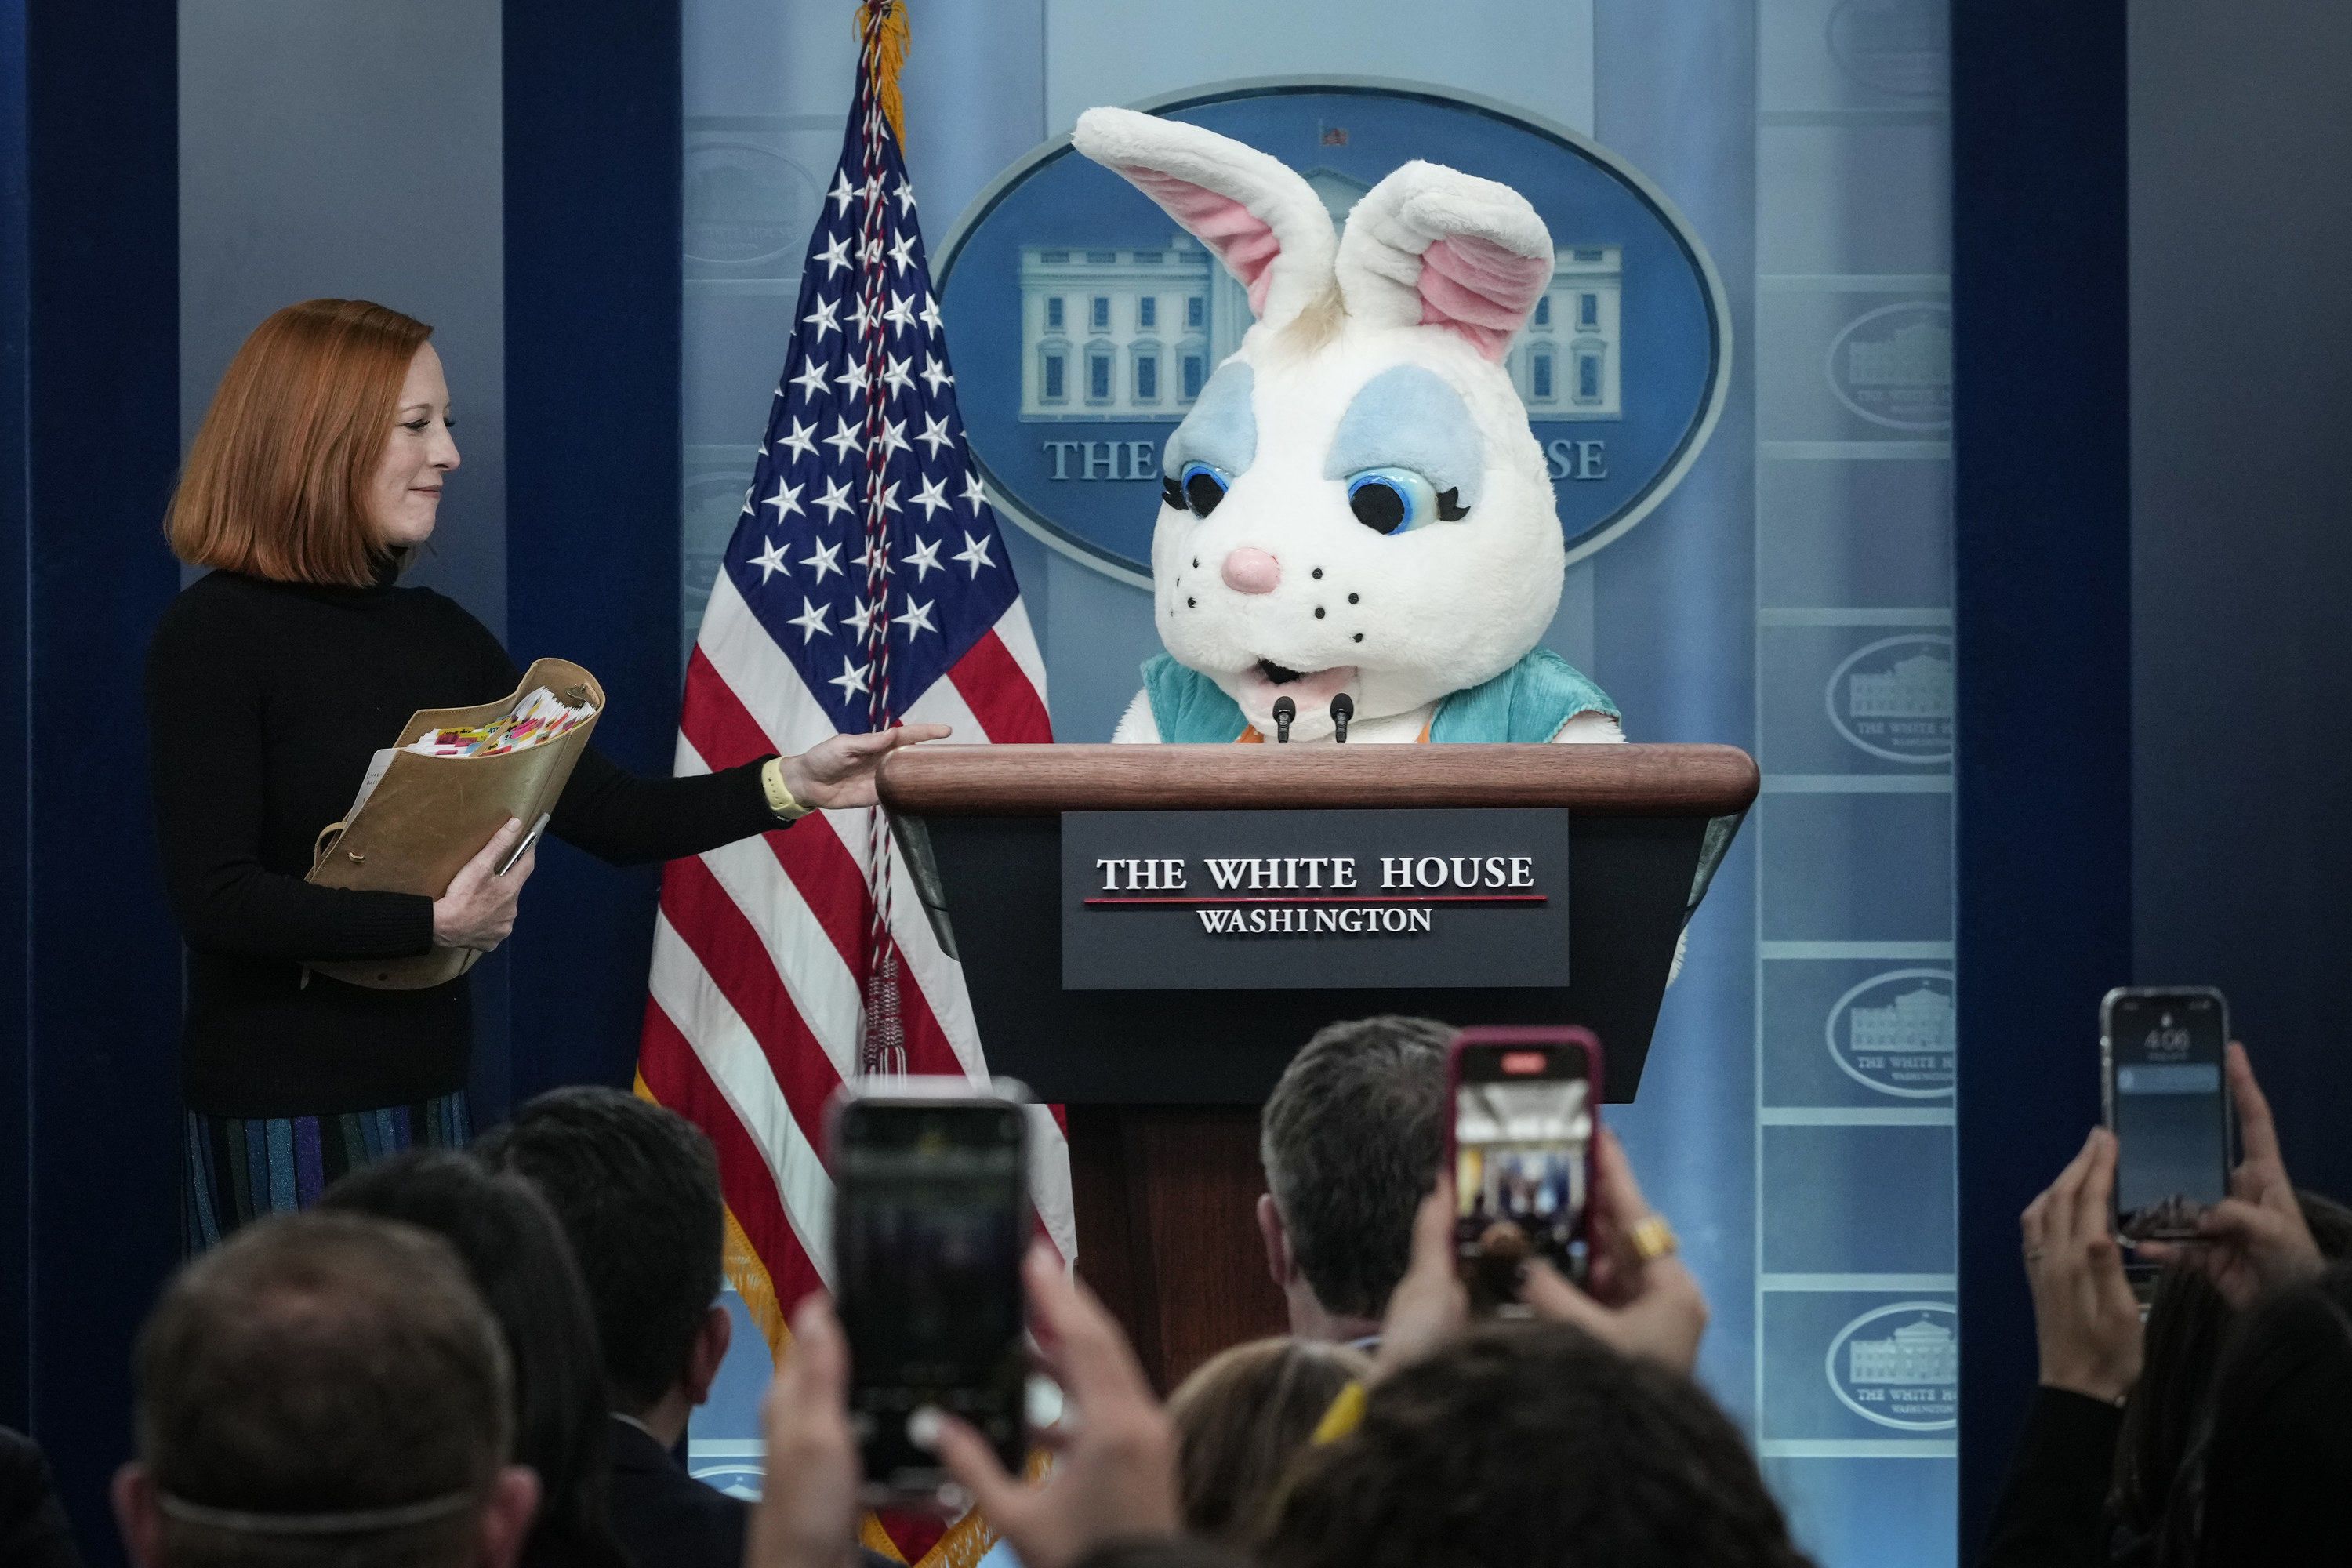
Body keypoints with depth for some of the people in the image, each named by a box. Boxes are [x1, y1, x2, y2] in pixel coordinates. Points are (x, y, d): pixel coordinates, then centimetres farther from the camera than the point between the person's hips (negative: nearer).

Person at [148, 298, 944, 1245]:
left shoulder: (441, 639, 11)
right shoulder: (215, 637, -10)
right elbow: (216, 900, -18)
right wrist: (435, 924, -20)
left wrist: (790, 785, -4)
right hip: (282, 1106, -7)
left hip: (427, 1092, 7)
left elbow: (610, 815, 8)